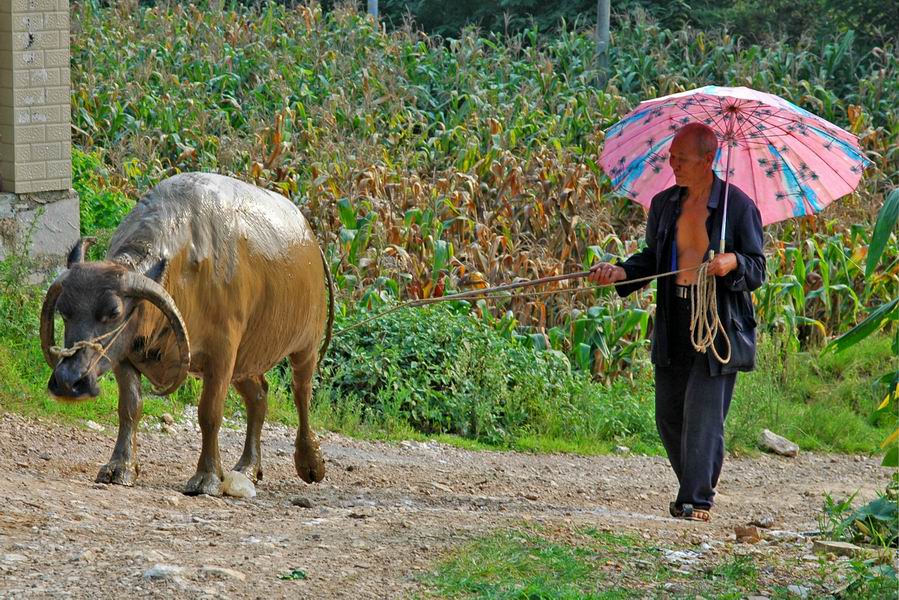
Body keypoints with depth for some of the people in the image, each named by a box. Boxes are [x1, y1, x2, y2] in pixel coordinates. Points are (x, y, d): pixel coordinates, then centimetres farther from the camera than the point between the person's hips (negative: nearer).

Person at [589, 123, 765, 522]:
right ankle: (691, 486, 24)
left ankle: (697, 501, -8)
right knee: (669, 413, 7)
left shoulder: (738, 206, -5)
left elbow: (757, 271, -2)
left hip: (719, 323, -6)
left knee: (703, 410, -10)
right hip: (674, 324, 6)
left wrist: (733, 263, -24)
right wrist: (620, 273, 0)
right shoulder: (664, 204, 10)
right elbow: (652, 260, 18)